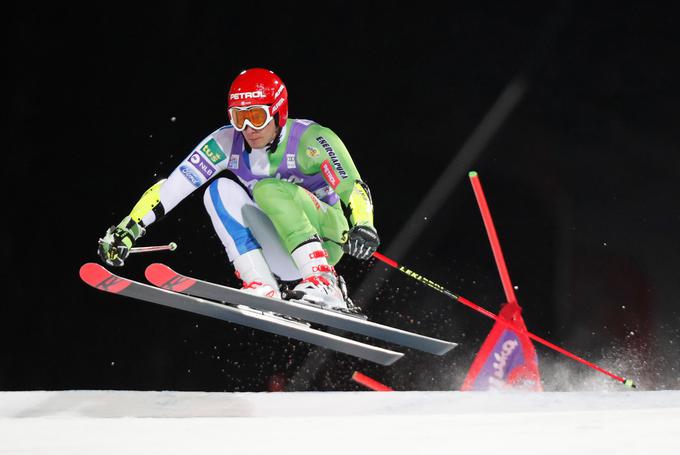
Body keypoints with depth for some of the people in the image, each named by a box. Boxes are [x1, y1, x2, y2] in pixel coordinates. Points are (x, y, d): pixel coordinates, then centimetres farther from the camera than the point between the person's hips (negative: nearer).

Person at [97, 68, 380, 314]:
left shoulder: (309, 139, -18)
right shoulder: (227, 143, -7)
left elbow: (355, 189, -26)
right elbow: (172, 187, -9)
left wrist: (364, 227, -46)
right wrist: (128, 229, -17)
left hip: (327, 240, -5)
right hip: (282, 259, 5)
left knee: (268, 189, -29)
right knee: (222, 189, -15)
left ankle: (325, 286, -37)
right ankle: (264, 291, -25)